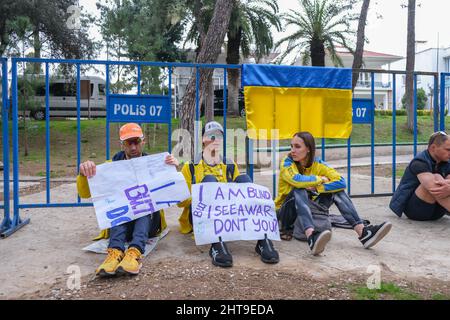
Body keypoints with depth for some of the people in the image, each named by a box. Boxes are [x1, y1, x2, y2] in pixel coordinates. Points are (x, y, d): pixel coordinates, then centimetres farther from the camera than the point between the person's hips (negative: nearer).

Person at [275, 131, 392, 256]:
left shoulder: (318, 164, -4)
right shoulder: (287, 162, -14)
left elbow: (341, 182, -17)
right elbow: (297, 180, -36)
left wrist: (316, 187, -26)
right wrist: (320, 179, -20)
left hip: (310, 209, 4)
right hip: (286, 211, -4)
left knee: (336, 190, -15)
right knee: (299, 191, -34)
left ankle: (363, 232, -28)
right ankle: (311, 237, -56)